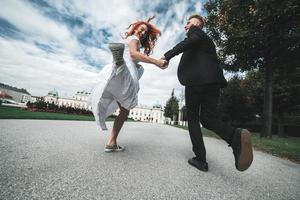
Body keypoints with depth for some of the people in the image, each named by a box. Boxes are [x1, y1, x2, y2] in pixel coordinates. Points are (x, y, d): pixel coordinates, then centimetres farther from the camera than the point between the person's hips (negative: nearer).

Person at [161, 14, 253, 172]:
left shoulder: (196, 30, 14)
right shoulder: (207, 40, 36)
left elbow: (191, 41, -10)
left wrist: (167, 55, -12)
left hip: (196, 79, -7)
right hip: (213, 79, 7)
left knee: (193, 119, 2)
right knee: (209, 118, 6)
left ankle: (201, 159, 2)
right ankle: (235, 136, -23)